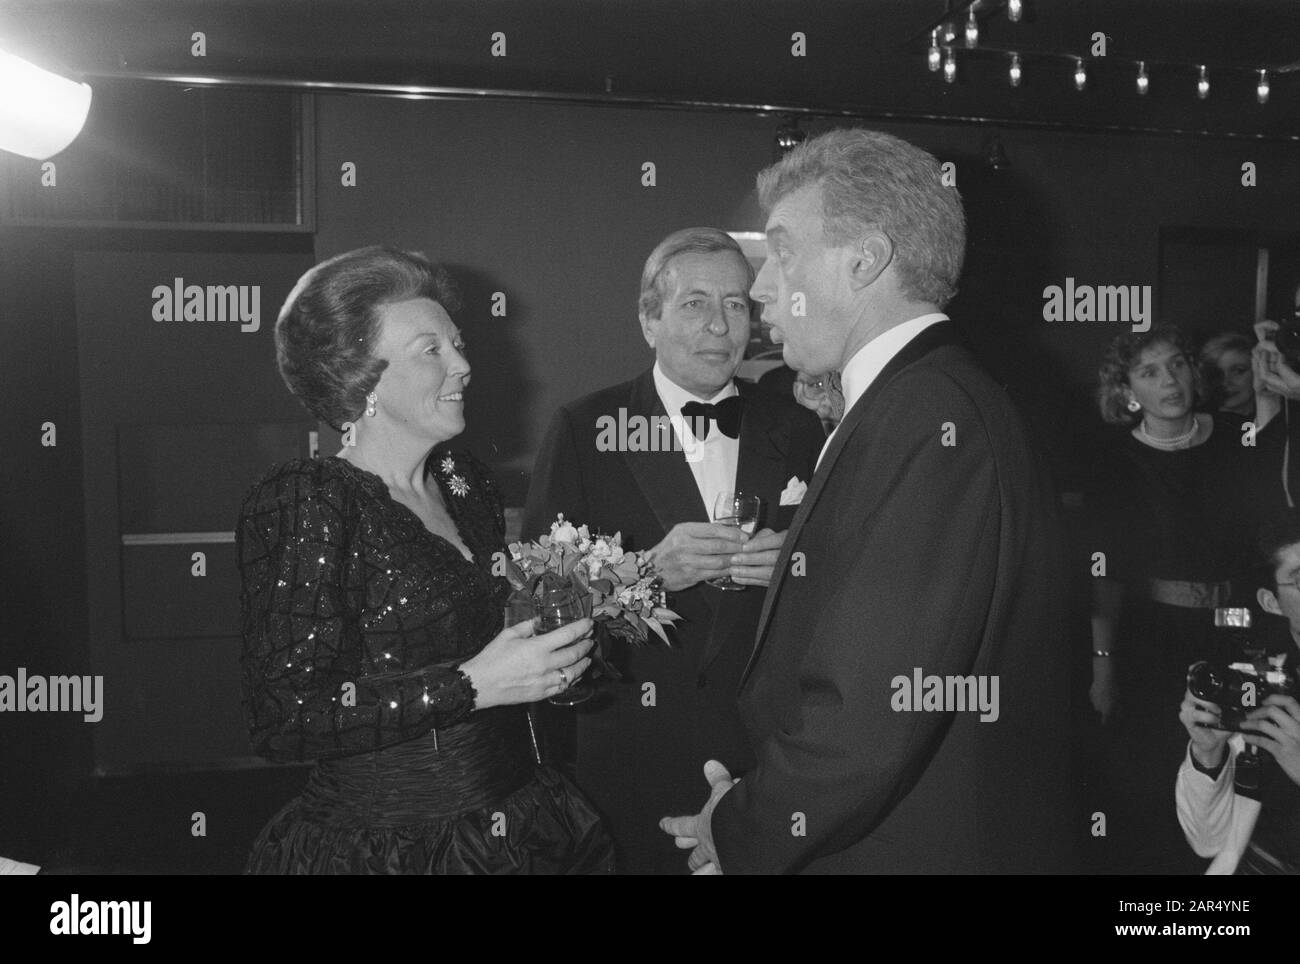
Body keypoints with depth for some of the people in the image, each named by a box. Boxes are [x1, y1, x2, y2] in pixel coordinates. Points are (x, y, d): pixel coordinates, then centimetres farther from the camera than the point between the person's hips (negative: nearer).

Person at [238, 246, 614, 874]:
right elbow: (282, 719, -21)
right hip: (380, 847, -6)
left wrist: (555, 648, -1)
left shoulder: (466, 482, 4)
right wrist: (470, 685, -24)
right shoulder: (300, 503, -16)